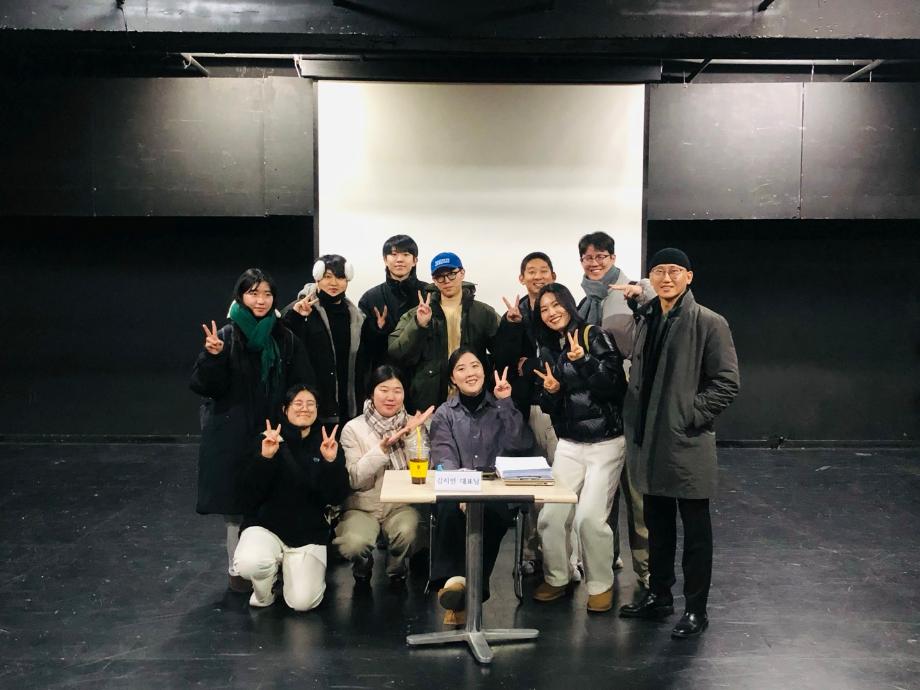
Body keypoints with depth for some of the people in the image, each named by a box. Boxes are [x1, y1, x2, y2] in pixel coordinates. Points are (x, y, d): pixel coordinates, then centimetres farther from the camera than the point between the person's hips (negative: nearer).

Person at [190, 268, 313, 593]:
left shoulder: (284, 338, 4)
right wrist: (212, 356, -26)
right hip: (234, 434, -2)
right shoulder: (227, 336, -4)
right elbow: (204, 386, -9)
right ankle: (238, 568, 17)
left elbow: (302, 383, 4)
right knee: (236, 501, 3)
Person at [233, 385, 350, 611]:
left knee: (303, 602, -16)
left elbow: (336, 498, -6)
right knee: (250, 563, -32)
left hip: (309, 533, 1)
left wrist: (331, 461, -21)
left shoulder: (327, 445, 2)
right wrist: (265, 457, -24)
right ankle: (264, 591, 5)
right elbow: (252, 493, -10)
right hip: (266, 525, -1)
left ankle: (291, 567, 20)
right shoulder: (268, 441, -2)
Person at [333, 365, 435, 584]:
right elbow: (356, 479, -11)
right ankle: (362, 569, 8)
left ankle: (396, 571, 5)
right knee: (355, 544, -31)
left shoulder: (414, 425, 2)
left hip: (401, 505, 1)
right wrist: (383, 448, -22)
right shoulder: (354, 428, -3)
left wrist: (412, 435, -16)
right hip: (362, 506, -1)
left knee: (407, 532, -32)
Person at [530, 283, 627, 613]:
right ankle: (557, 578, 21)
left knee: (590, 517, -12)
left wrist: (583, 360, -26)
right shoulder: (548, 350, 10)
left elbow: (615, 385, -16)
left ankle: (600, 584, 9)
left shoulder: (596, 336, -7)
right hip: (569, 445, 5)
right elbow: (549, 406, 13)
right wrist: (549, 391, -8)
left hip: (605, 443, -5)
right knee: (551, 515, -1)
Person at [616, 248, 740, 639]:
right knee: (657, 523, 17)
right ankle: (659, 595, 31)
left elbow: (727, 384, -11)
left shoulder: (709, 323, -9)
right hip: (648, 440, 6)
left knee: (695, 529, 4)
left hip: (687, 442, -6)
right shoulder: (644, 319, 10)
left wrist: (691, 414, -14)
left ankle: (695, 610, 14)